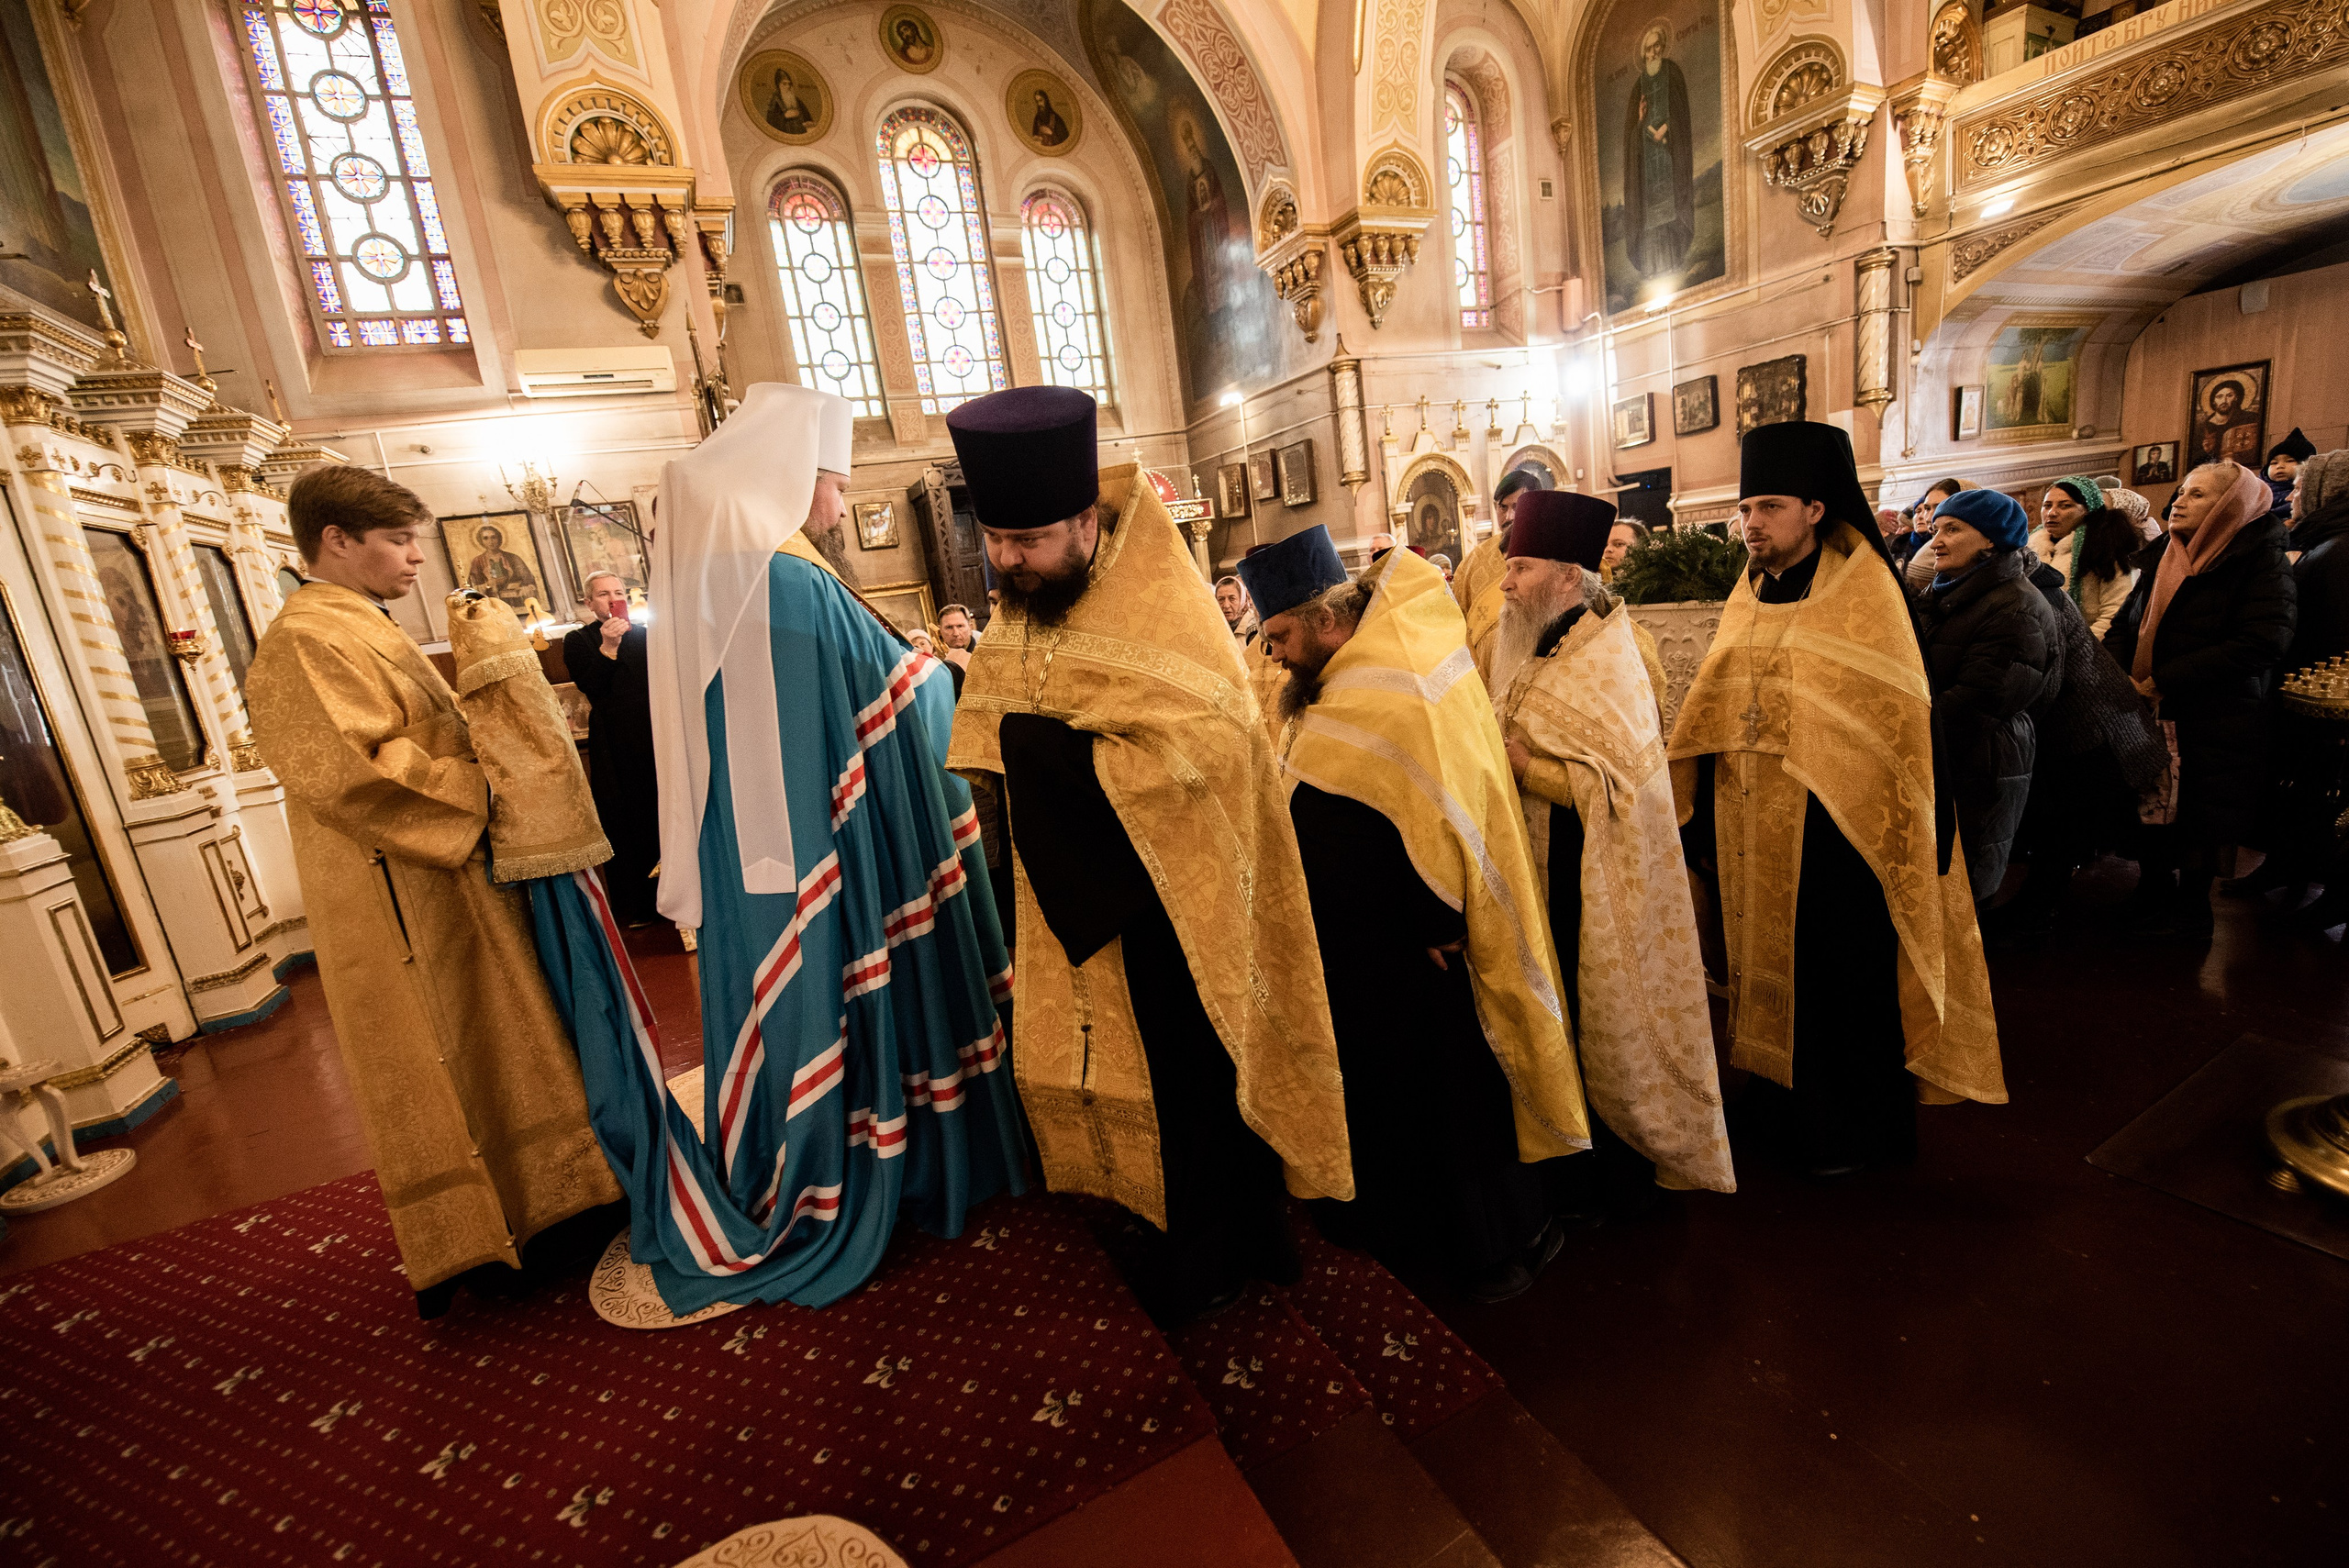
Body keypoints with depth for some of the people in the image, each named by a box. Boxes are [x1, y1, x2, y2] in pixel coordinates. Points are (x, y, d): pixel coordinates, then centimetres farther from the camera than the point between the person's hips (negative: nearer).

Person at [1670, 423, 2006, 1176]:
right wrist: (1703, 819, 8)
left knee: (1843, 978, 8)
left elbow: (1904, 721, -11)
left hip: (1836, 828, -5)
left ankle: (1851, 1127, 28)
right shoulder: (1746, 599, 7)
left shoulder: (1864, 594, -9)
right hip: (1753, 829, 5)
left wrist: (1913, 840, -15)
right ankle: (1794, 1101, 34)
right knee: (1772, 966, 15)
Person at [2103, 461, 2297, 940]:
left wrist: (2163, 680, -22)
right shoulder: (2163, 557, 9)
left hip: (2212, 724, -5)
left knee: (2197, 824, 6)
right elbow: (2124, 625, 9)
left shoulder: (2263, 563, -7)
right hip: (2148, 714, 5)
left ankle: (2190, 912, 23)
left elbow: (2260, 643, -18)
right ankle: (2153, 901, 28)